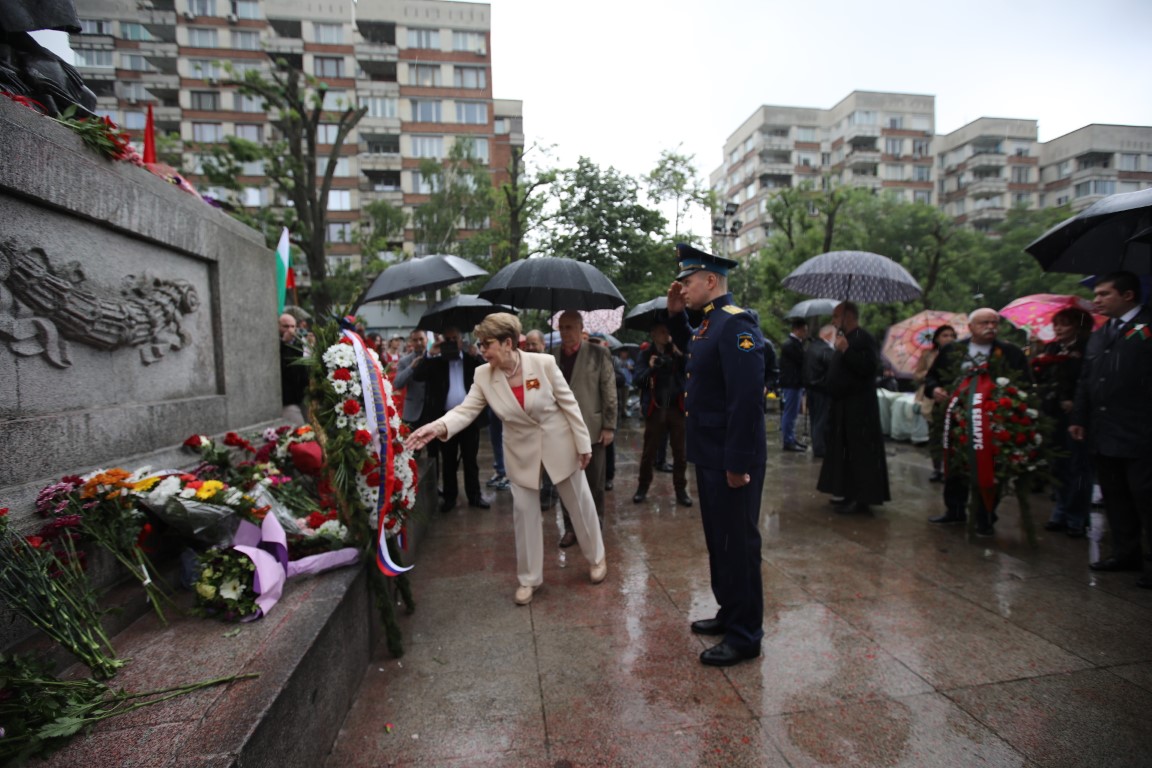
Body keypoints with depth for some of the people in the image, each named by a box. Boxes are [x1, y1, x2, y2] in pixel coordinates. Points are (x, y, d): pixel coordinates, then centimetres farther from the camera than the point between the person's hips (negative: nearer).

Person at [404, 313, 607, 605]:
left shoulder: (544, 363, -19)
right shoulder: (483, 376, -11)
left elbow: (569, 403, -12)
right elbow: (465, 410, -16)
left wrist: (583, 443, -8)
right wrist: (437, 427, -36)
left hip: (559, 445, -2)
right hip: (522, 453, 2)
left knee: (580, 503, 13)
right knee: (524, 512, 10)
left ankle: (597, 557, 38)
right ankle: (529, 578, 28)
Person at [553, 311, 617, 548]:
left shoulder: (598, 354, -2)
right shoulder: (552, 357, 7)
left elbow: (609, 393, -3)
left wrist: (609, 426, -7)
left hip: (591, 430, -2)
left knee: (594, 485, 9)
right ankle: (570, 527, 24)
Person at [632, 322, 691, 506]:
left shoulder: (677, 352, 7)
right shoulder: (647, 354, 3)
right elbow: (638, 379, -7)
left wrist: (680, 356, -17)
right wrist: (650, 369, -24)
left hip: (676, 407, 1)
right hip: (655, 408, -1)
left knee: (680, 451, 4)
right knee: (649, 451, 5)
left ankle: (681, 490, 13)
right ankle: (642, 487, 17)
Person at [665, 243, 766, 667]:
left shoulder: (735, 324, -19)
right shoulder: (710, 323, 11)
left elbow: (747, 398, -25)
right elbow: (689, 349, 33)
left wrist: (738, 464, -24)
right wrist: (676, 314, 15)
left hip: (731, 461, -10)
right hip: (709, 457, 10)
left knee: (738, 545, 4)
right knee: (718, 540, 20)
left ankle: (745, 635, 19)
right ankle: (729, 613, 36)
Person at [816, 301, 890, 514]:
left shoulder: (863, 339, -12)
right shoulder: (845, 338, 18)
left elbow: (869, 367, -25)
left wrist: (845, 350, -24)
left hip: (859, 408, -10)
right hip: (842, 405, 10)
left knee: (860, 452, -6)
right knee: (845, 450, 13)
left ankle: (862, 498, -2)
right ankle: (848, 492, 21)